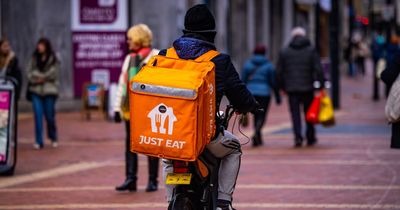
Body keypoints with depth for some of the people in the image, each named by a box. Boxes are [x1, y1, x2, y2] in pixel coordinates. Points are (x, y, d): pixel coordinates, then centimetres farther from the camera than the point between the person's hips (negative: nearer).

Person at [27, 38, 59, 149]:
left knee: (50, 115, 3)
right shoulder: (34, 59, 9)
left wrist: (42, 78, -10)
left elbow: (53, 73, -8)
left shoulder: (53, 60, -1)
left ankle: (53, 139, 25)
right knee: (38, 116, -5)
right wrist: (36, 79, -12)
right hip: (36, 90, 2)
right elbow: (30, 72, 4)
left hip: (49, 90, -2)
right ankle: (39, 141, -3)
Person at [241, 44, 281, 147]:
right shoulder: (268, 65, -3)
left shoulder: (247, 64, 3)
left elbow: (243, 81, 2)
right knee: (262, 116, -2)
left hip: (251, 93, 3)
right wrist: (277, 96, 6)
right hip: (264, 92, -3)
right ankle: (256, 133, -29)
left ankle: (258, 139, 21)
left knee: (256, 115, 17)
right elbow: (273, 82, -2)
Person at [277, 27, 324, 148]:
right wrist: (320, 84, -3)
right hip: (307, 88, 0)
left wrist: (282, 87, 14)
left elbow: (280, 72, 6)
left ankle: (298, 137, -15)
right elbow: (318, 69, -6)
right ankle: (310, 138, 19)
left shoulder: (284, 52, 5)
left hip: (292, 89, 0)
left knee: (295, 114, 1)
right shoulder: (311, 50, 0)